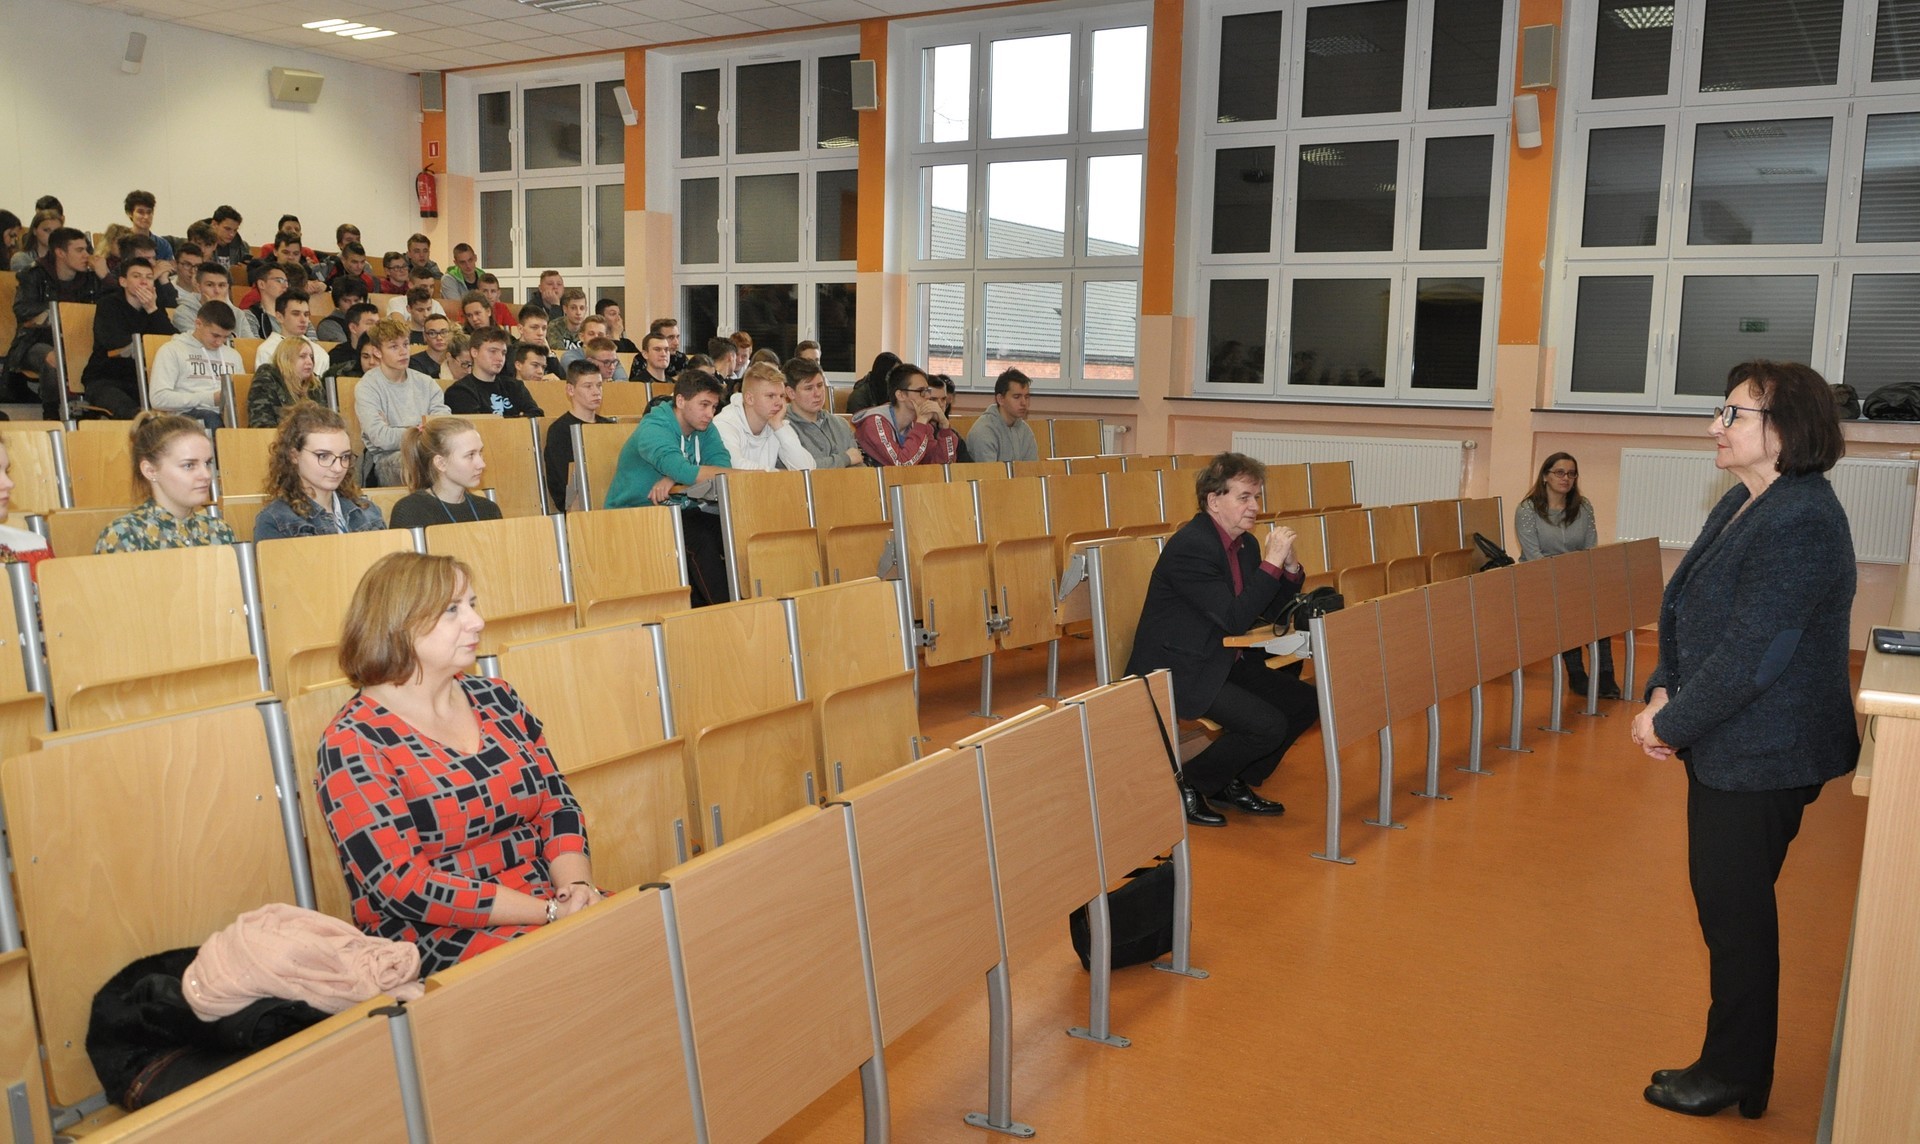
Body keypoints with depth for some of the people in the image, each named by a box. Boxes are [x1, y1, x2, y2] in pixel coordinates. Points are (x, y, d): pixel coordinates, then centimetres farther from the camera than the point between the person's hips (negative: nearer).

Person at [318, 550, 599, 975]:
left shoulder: (497, 700, 10)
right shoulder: (353, 744, -8)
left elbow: (559, 807, 11)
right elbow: (402, 886, -15)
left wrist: (578, 887, -11)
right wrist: (550, 911, -20)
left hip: (545, 902, 6)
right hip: (436, 939, -6)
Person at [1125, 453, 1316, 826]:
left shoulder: (1245, 544, 8)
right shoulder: (1190, 547, -21)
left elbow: (1272, 611, 12)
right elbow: (1235, 619, -26)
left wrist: (1290, 565, -4)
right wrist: (1271, 561, -23)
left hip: (1223, 661, 10)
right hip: (1179, 670, -10)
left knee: (1306, 702, 3)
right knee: (1268, 725, -22)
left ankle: (1235, 783, 16)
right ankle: (1186, 787, -2)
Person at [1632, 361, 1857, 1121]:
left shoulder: (1801, 525, -23)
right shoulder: (1742, 504, 8)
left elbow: (1748, 657, -24)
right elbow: (1691, 615, 13)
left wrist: (1670, 724, -15)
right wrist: (1664, 692, -1)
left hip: (1762, 759, -9)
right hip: (1727, 748, 9)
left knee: (1736, 915, 5)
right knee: (1728, 908, 19)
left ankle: (1735, 1078, 23)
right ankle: (1732, 1062, 34)